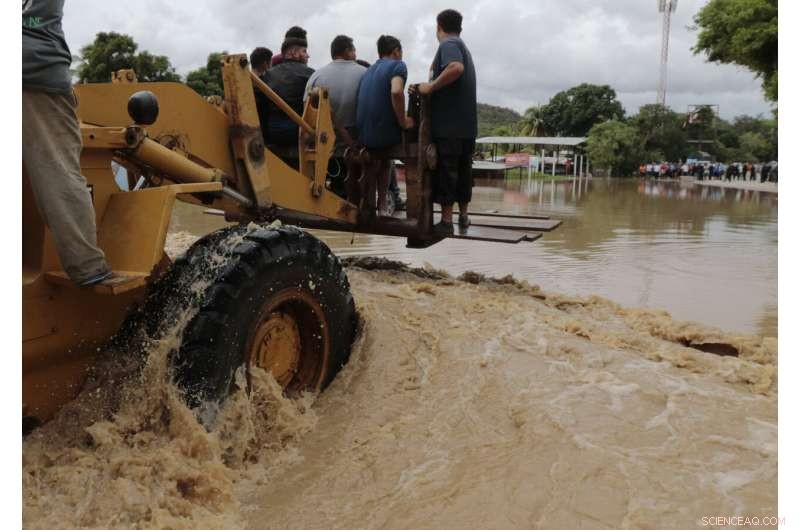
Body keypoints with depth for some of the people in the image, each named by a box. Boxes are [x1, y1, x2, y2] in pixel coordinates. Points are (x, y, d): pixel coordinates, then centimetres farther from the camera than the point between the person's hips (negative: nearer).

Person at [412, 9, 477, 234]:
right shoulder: (463, 46, 23)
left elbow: (456, 68, -27)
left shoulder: (448, 44, -6)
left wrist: (430, 87, -20)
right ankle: (463, 215, 21)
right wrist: (433, 87, 17)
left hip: (449, 123, -9)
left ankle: (446, 220, -4)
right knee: (463, 168, 13)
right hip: (467, 123, 9)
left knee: (446, 169, -5)